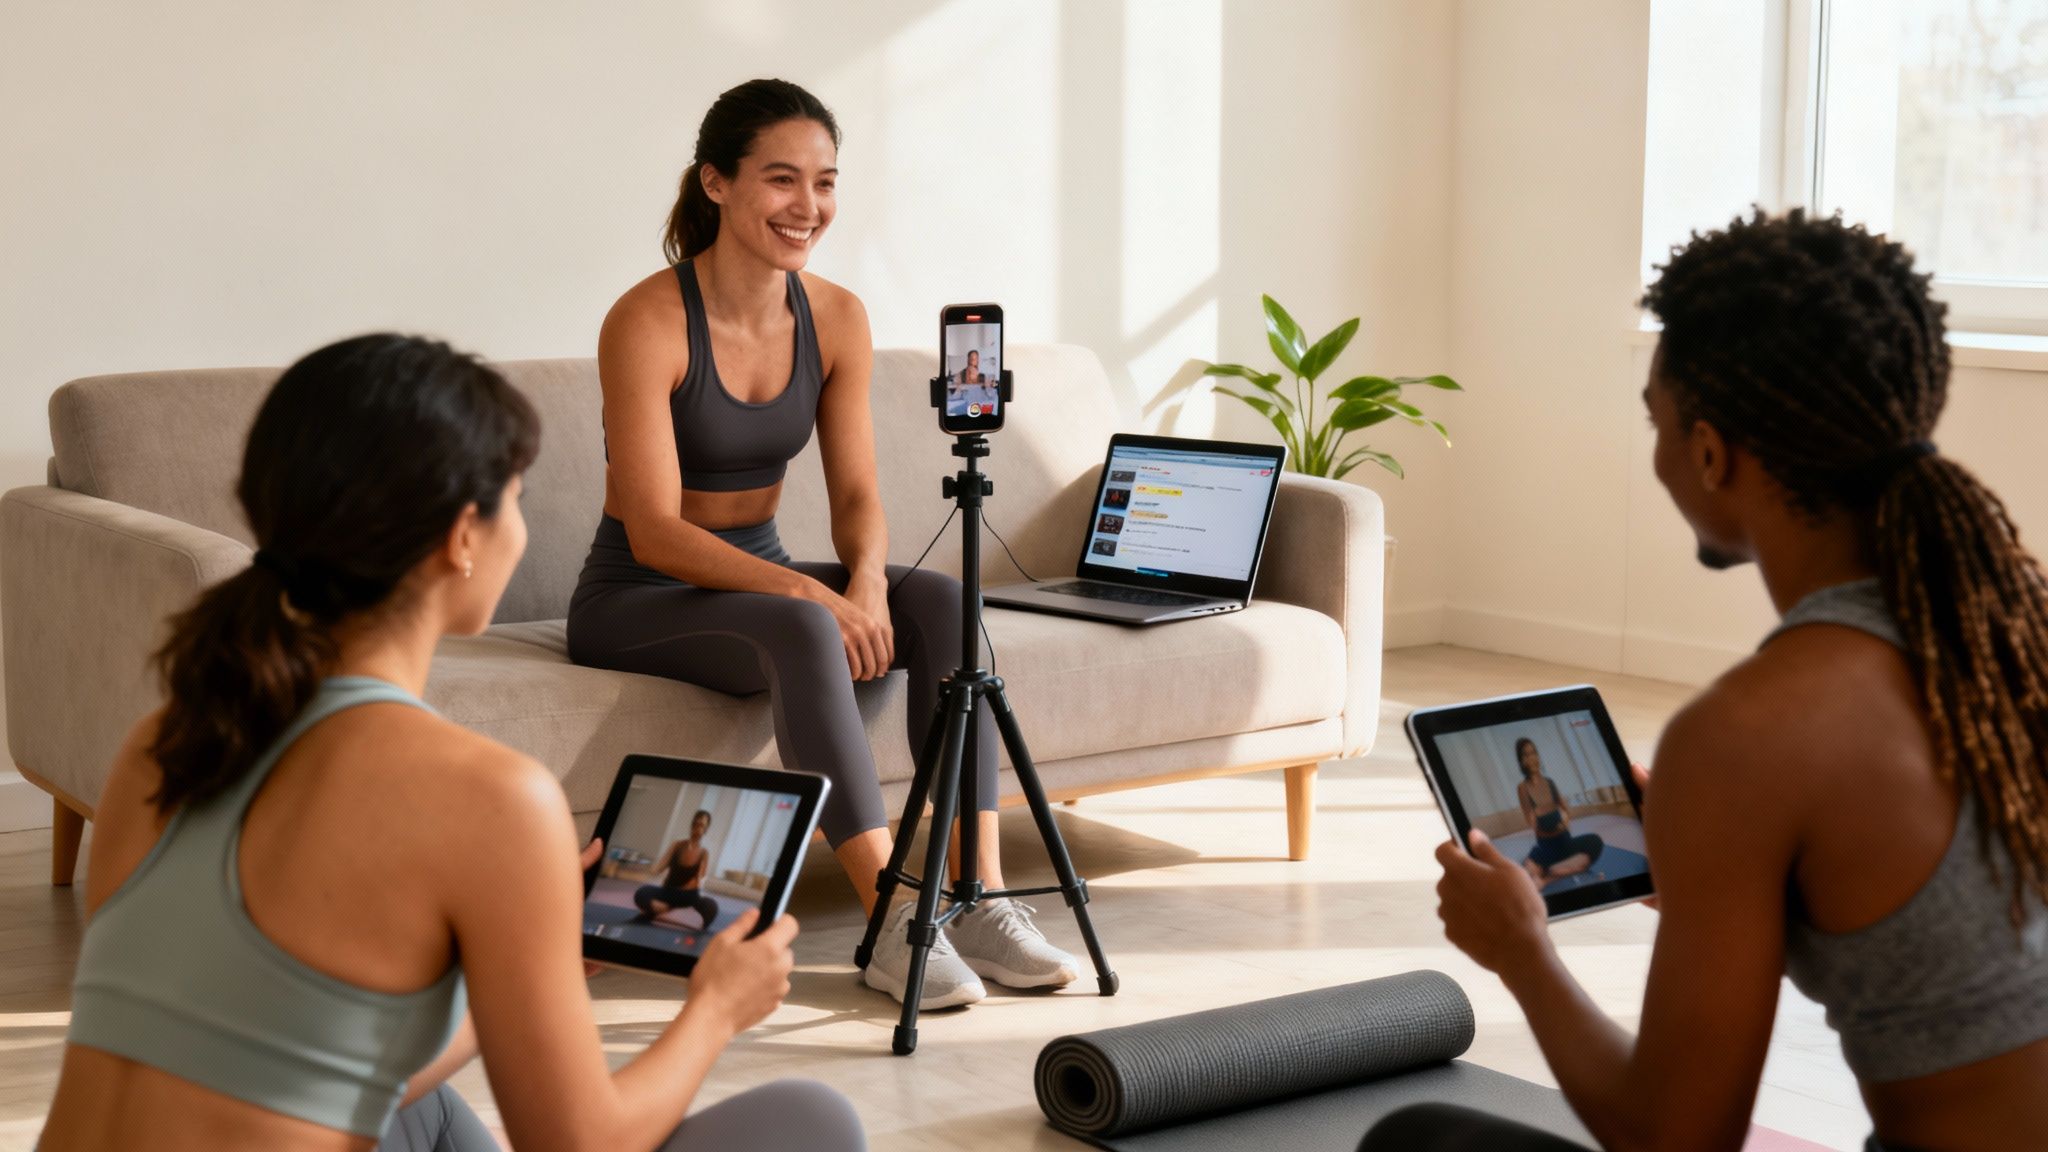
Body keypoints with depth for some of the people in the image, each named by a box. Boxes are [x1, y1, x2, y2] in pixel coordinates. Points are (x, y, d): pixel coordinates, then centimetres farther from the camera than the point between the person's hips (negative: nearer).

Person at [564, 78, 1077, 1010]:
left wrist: (867, 582, -22)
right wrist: (810, 591, -33)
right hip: (635, 600, -6)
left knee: (942, 599, -20)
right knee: (801, 628, -36)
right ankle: (891, 924, -34)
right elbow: (654, 532, -23)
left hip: (756, 574, 6)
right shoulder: (649, 323, -19)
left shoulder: (836, 318, 0)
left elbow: (856, 495, 0)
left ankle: (981, 899, -23)